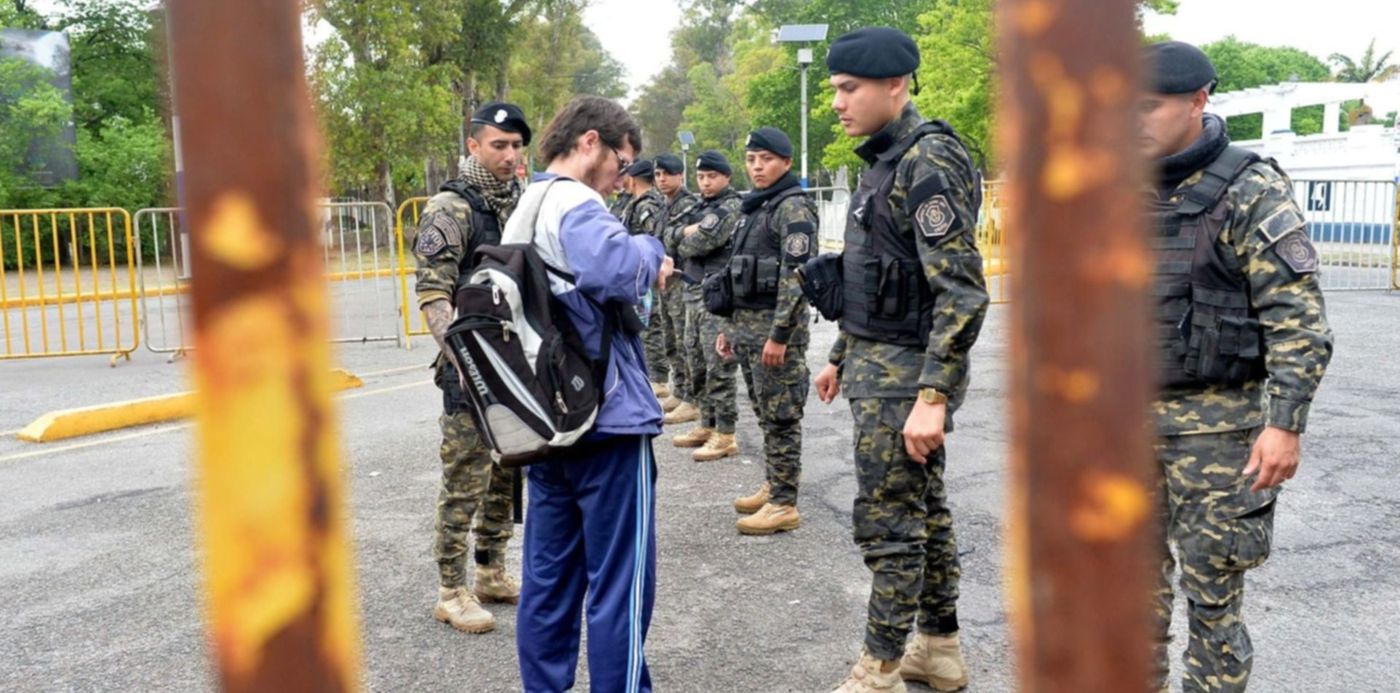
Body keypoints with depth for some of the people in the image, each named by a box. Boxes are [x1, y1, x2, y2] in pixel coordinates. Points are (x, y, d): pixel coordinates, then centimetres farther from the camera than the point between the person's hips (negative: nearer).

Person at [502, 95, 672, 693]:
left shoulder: (523, 213, 17)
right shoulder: (574, 203, -14)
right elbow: (617, 270, -33)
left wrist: (642, 266, 10)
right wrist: (653, 253, -12)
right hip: (607, 417, -9)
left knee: (549, 576, 14)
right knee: (619, 583, 0)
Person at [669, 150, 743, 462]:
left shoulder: (732, 207, -10)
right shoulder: (702, 207, 19)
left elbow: (699, 243, -18)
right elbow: (676, 242, 15)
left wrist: (685, 237, 1)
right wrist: (688, 234, -3)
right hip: (695, 293, 9)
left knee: (719, 367, -7)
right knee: (698, 365, 13)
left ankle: (725, 435, -3)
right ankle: (707, 424, 24)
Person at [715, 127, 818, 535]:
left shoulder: (794, 208, -11)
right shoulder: (755, 208, 17)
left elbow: (796, 274, -19)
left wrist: (779, 334, -23)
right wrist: (731, 327, 19)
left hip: (777, 326, -9)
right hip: (748, 324, 9)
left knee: (781, 417, -4)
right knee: (765, 414, 15)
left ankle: (784, 505, 1)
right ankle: (772, 486, 25)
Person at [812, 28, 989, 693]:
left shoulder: (929, 161, -17)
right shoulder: (886, 161, 13)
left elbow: (963, 292, -24)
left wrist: (933, 396, -28)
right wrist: (841, 357, 23)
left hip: (904, 373, -10)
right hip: (879, 362, 10)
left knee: (887, 522, -2)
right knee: (924, 511, 16)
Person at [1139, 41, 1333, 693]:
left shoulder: (1250, 192, -11)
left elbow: (1299, 319, -14)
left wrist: (1286, 423, -20)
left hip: (1215, 421, -6)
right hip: (1131, 417, 6)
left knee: (1211, 583, 3)